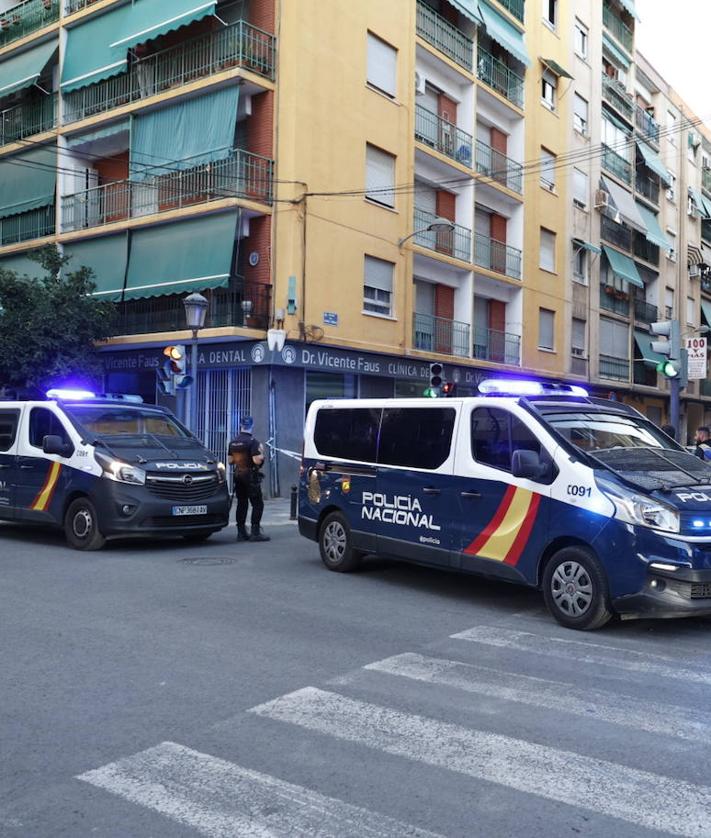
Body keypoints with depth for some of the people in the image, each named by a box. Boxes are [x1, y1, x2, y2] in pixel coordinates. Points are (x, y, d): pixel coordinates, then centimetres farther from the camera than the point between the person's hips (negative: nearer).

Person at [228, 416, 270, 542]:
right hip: (250, 477, -7)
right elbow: (257, 460, -21)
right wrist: (261, 453, -2)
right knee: (258, 504, -2)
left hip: (238, 475, 7)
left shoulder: (233, 442, 8)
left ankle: (241, 532, 13)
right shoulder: (252, 442, -14)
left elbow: (230, 461, 12)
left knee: (241, 504, 12)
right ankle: (255, 532, -7)